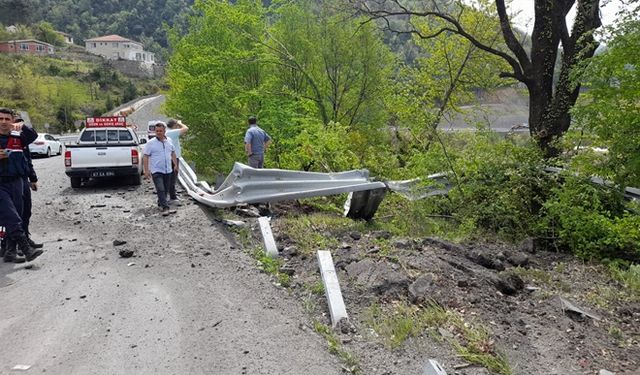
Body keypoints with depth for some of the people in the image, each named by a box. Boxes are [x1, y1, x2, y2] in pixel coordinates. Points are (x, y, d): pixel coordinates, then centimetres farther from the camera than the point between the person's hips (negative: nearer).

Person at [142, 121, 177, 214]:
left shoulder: (169, 141, 8)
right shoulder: (150, 143, -7)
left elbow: (173, 153, 21)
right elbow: (145, 156, -7)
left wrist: (175, 164, 16)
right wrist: (146, 170, -13)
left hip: (168, 171, 5)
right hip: (156, 171, -5)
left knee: (165, 190, 13)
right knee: (161, 190, -14)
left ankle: (160, 203, 32)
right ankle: (165, 207, -14)